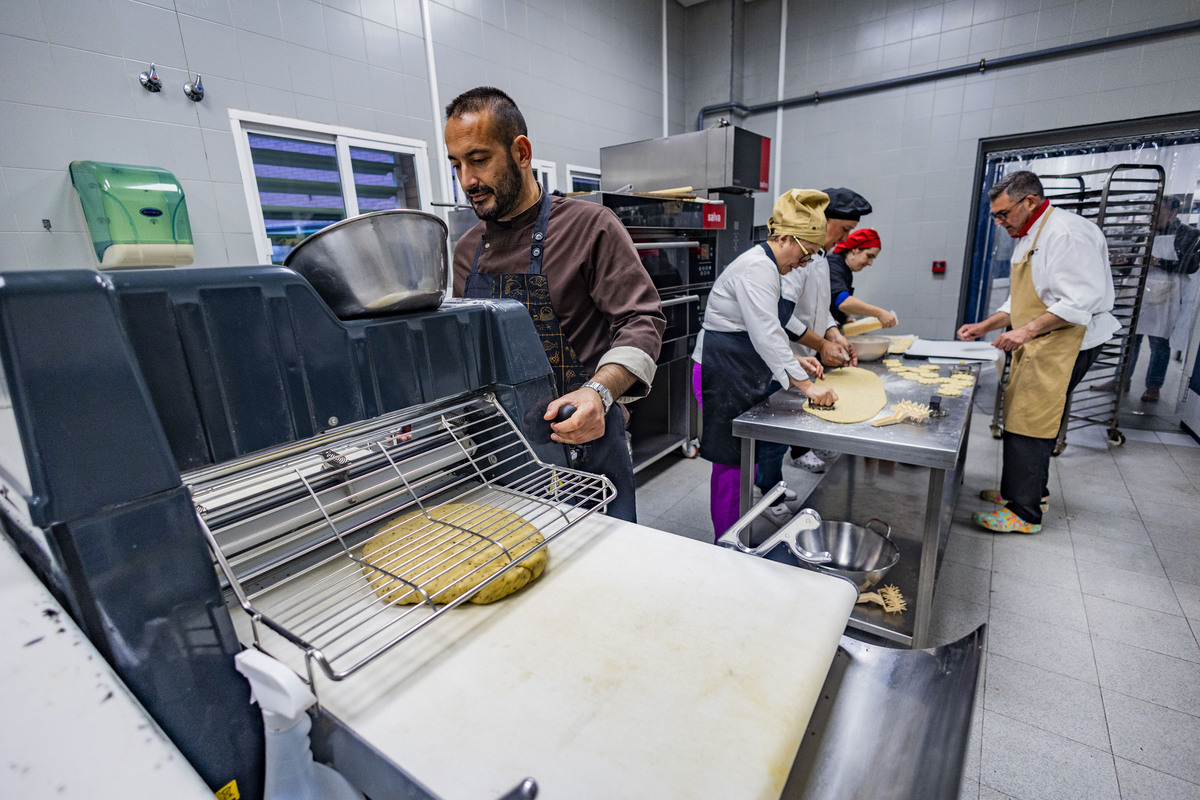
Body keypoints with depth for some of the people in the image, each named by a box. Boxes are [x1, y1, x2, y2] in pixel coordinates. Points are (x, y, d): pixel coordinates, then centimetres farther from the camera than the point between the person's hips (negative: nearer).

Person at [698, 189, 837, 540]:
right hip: (724, 374, -11)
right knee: (731, 464, -2)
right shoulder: (757, 267, -18)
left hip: (742, 372, 11)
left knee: (746, 455, 17)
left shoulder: (768, 266, 16)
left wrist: (794, 361, 12)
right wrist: (806, 385, -23)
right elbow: (766, 334, -26)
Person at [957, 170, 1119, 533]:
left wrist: (1027, 331, -27)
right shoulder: (1030, 237, 17)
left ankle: (1024, 513, 0)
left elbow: (1081, 302, -24)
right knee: (1022, 418, 16)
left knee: (1027, 424, -9)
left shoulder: (1067, 233, -16)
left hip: (1065, 344, -10)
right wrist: (985, 326, 12)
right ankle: (1032, 491, 31)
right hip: (1037, 345, 10)